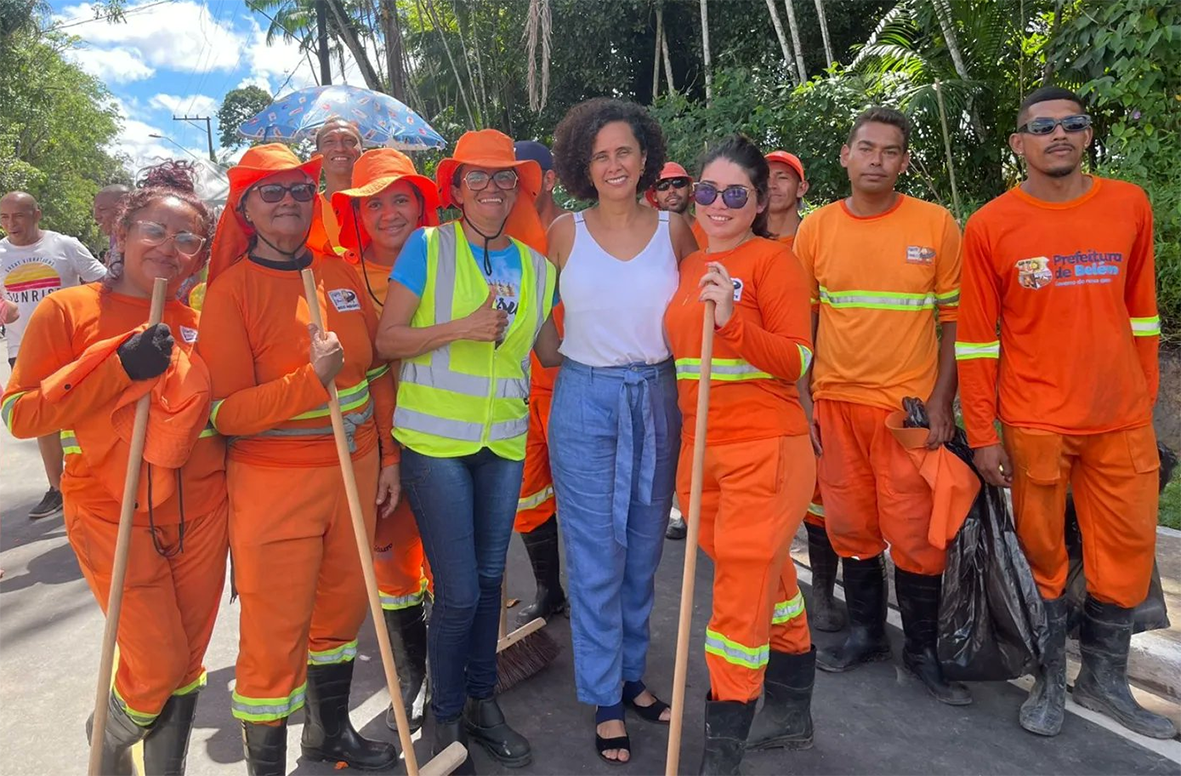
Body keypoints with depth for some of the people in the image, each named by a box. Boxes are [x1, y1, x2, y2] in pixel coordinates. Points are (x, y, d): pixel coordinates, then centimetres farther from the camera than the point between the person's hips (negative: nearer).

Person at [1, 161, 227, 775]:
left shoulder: (200, 324, 5)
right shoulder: (67, 310, -5)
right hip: (112, 518, -3)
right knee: (157, 667, 1)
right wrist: (120, 366, -18)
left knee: (185, 664, 13)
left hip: (199, 516, 4)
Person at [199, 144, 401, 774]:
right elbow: (226, 412, -12)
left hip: (355, 471, 5)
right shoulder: (231, 289, -8)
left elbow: (377, 371, 11)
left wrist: (388, 457, 9)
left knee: (343, 608, 19)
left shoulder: (341, 273, 6)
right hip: (274, 484, -5)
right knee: (275, 633, 4)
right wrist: (310, 380, -24)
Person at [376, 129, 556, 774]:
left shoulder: (537, 265, 7)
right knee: (458, 592, -3)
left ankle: (482, 701, 34)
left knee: (489, 579, 15)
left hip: (505, 441, 4)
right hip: (435, 440, -4)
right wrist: (460, 328, -19)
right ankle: (445, 718, 22)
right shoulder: (427, 247, -5)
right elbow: (387, 341, -9)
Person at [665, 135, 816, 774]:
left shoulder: (773, 259, -6)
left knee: (743, 587, -4)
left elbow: (796, 361, -13)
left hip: (764, 447, -6)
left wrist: (731, 319, -25)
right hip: (697, 448, 6)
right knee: (768, 579, 18)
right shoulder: (687, 266, 13)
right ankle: (791, 715, 35)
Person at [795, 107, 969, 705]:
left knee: (916, 534, 2)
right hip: (835, 404, 2)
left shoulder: (936, 225, -1)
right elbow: (800, 320, 8)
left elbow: (954, 318, 2)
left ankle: (921, 651, 21)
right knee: (850, 527, 11)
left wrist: (941, 400, -6)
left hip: (910, 405, -2)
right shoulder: (815, 229, 4)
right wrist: (800, 399, 2)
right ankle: (865, 633, 30)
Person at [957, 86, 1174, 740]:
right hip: (1033, 423, -3)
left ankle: (1104, 679, 28)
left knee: (1128, 551, 10)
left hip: (1122, 421, 3)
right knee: (1041, 554, 7)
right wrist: (982, 434, -6)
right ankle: (1049, 680, 24)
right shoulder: (989, 227, -4)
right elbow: (975, 338, -4)